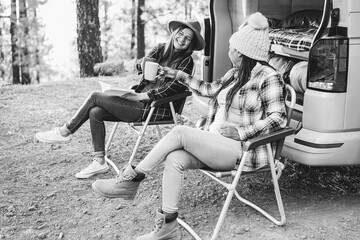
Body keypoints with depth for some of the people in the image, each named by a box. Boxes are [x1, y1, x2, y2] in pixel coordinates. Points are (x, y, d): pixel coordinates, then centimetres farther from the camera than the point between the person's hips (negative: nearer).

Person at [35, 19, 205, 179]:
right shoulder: (160, 49, 14)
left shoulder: (186, 61, -6)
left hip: (155, 109, -7)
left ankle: (64, 133, 4)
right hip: (140, 100, 7)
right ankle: (99, 162, -2)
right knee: (95, 112, -10)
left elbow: (172, 89, -15)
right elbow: (139, 66, 9)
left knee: (95, 97, -11)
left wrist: (140, 96, -16)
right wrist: (143, 63, -15)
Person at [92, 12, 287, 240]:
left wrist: (241, 132, -20)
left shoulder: (268, 77, -9)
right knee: (174, 159, -21)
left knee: (180, 132, -24)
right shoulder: (235, 74, 15)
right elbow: (210, 89, 28)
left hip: (242, 150, -7)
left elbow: (279, 118, -14)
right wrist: (180, 75, 26)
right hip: (215, 144, 7)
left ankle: (132, 180, -12)